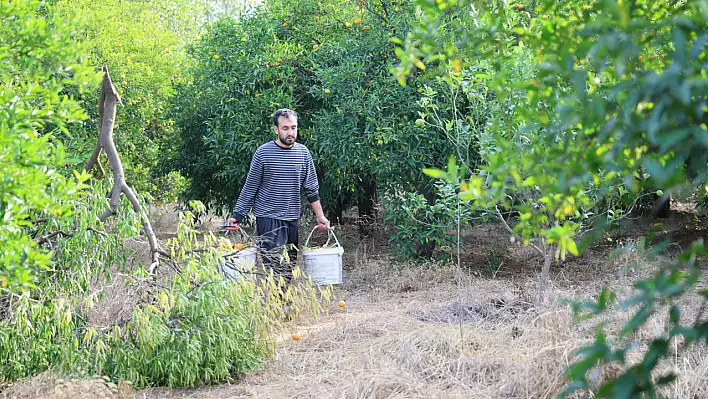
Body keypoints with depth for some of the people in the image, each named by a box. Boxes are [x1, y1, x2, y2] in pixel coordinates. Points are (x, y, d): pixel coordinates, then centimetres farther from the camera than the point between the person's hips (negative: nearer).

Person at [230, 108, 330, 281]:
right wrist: (237, 215, -2)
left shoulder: (303, 153, 6)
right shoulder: (263, 153, -4)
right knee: (274, 266, -13)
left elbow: (311, 189, 11)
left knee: (289, 268, 7)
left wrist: (320, 216, 8)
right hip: (268, 217, -4)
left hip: (293, 219, 4)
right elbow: (250, 188, 1)